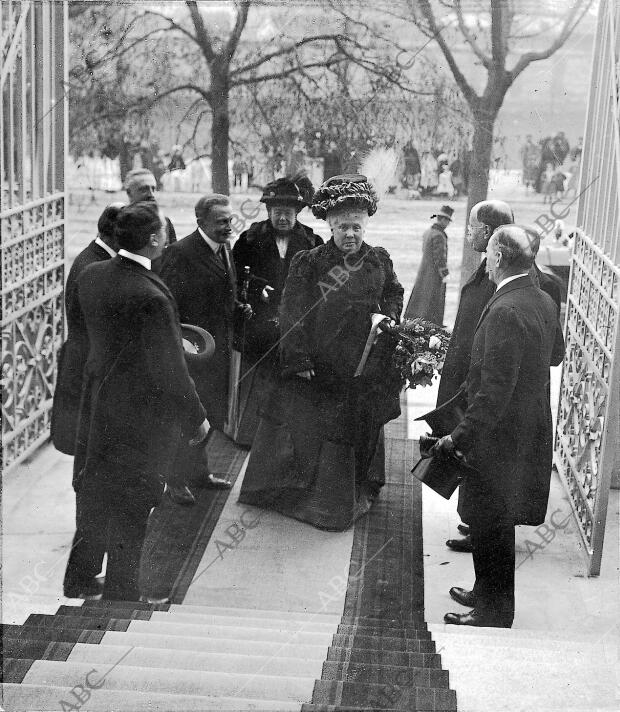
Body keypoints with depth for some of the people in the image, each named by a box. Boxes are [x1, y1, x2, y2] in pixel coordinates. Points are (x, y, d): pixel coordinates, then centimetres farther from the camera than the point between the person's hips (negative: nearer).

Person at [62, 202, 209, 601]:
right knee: (131, 508, 10)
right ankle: (121, 595, 25)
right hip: (141, 415, -7)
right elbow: (170, 371, -22)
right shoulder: (151, 297, -28)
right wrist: (197, 418, -9)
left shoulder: (90, 276, -4)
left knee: (95, 497, 22)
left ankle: (78, 582, 38)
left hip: (97, 404, 8)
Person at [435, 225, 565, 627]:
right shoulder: (544, 302, 2)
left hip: (500, 438, -9)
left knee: (491, 528, 5)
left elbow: (495, 391, -28)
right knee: (495, 523, 22)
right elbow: (556, 354, 20)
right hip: (529, 431, 9)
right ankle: (488, 594, 37)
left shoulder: (505, 312, -26)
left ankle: (494, 613, 19)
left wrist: (459, 437, -23)